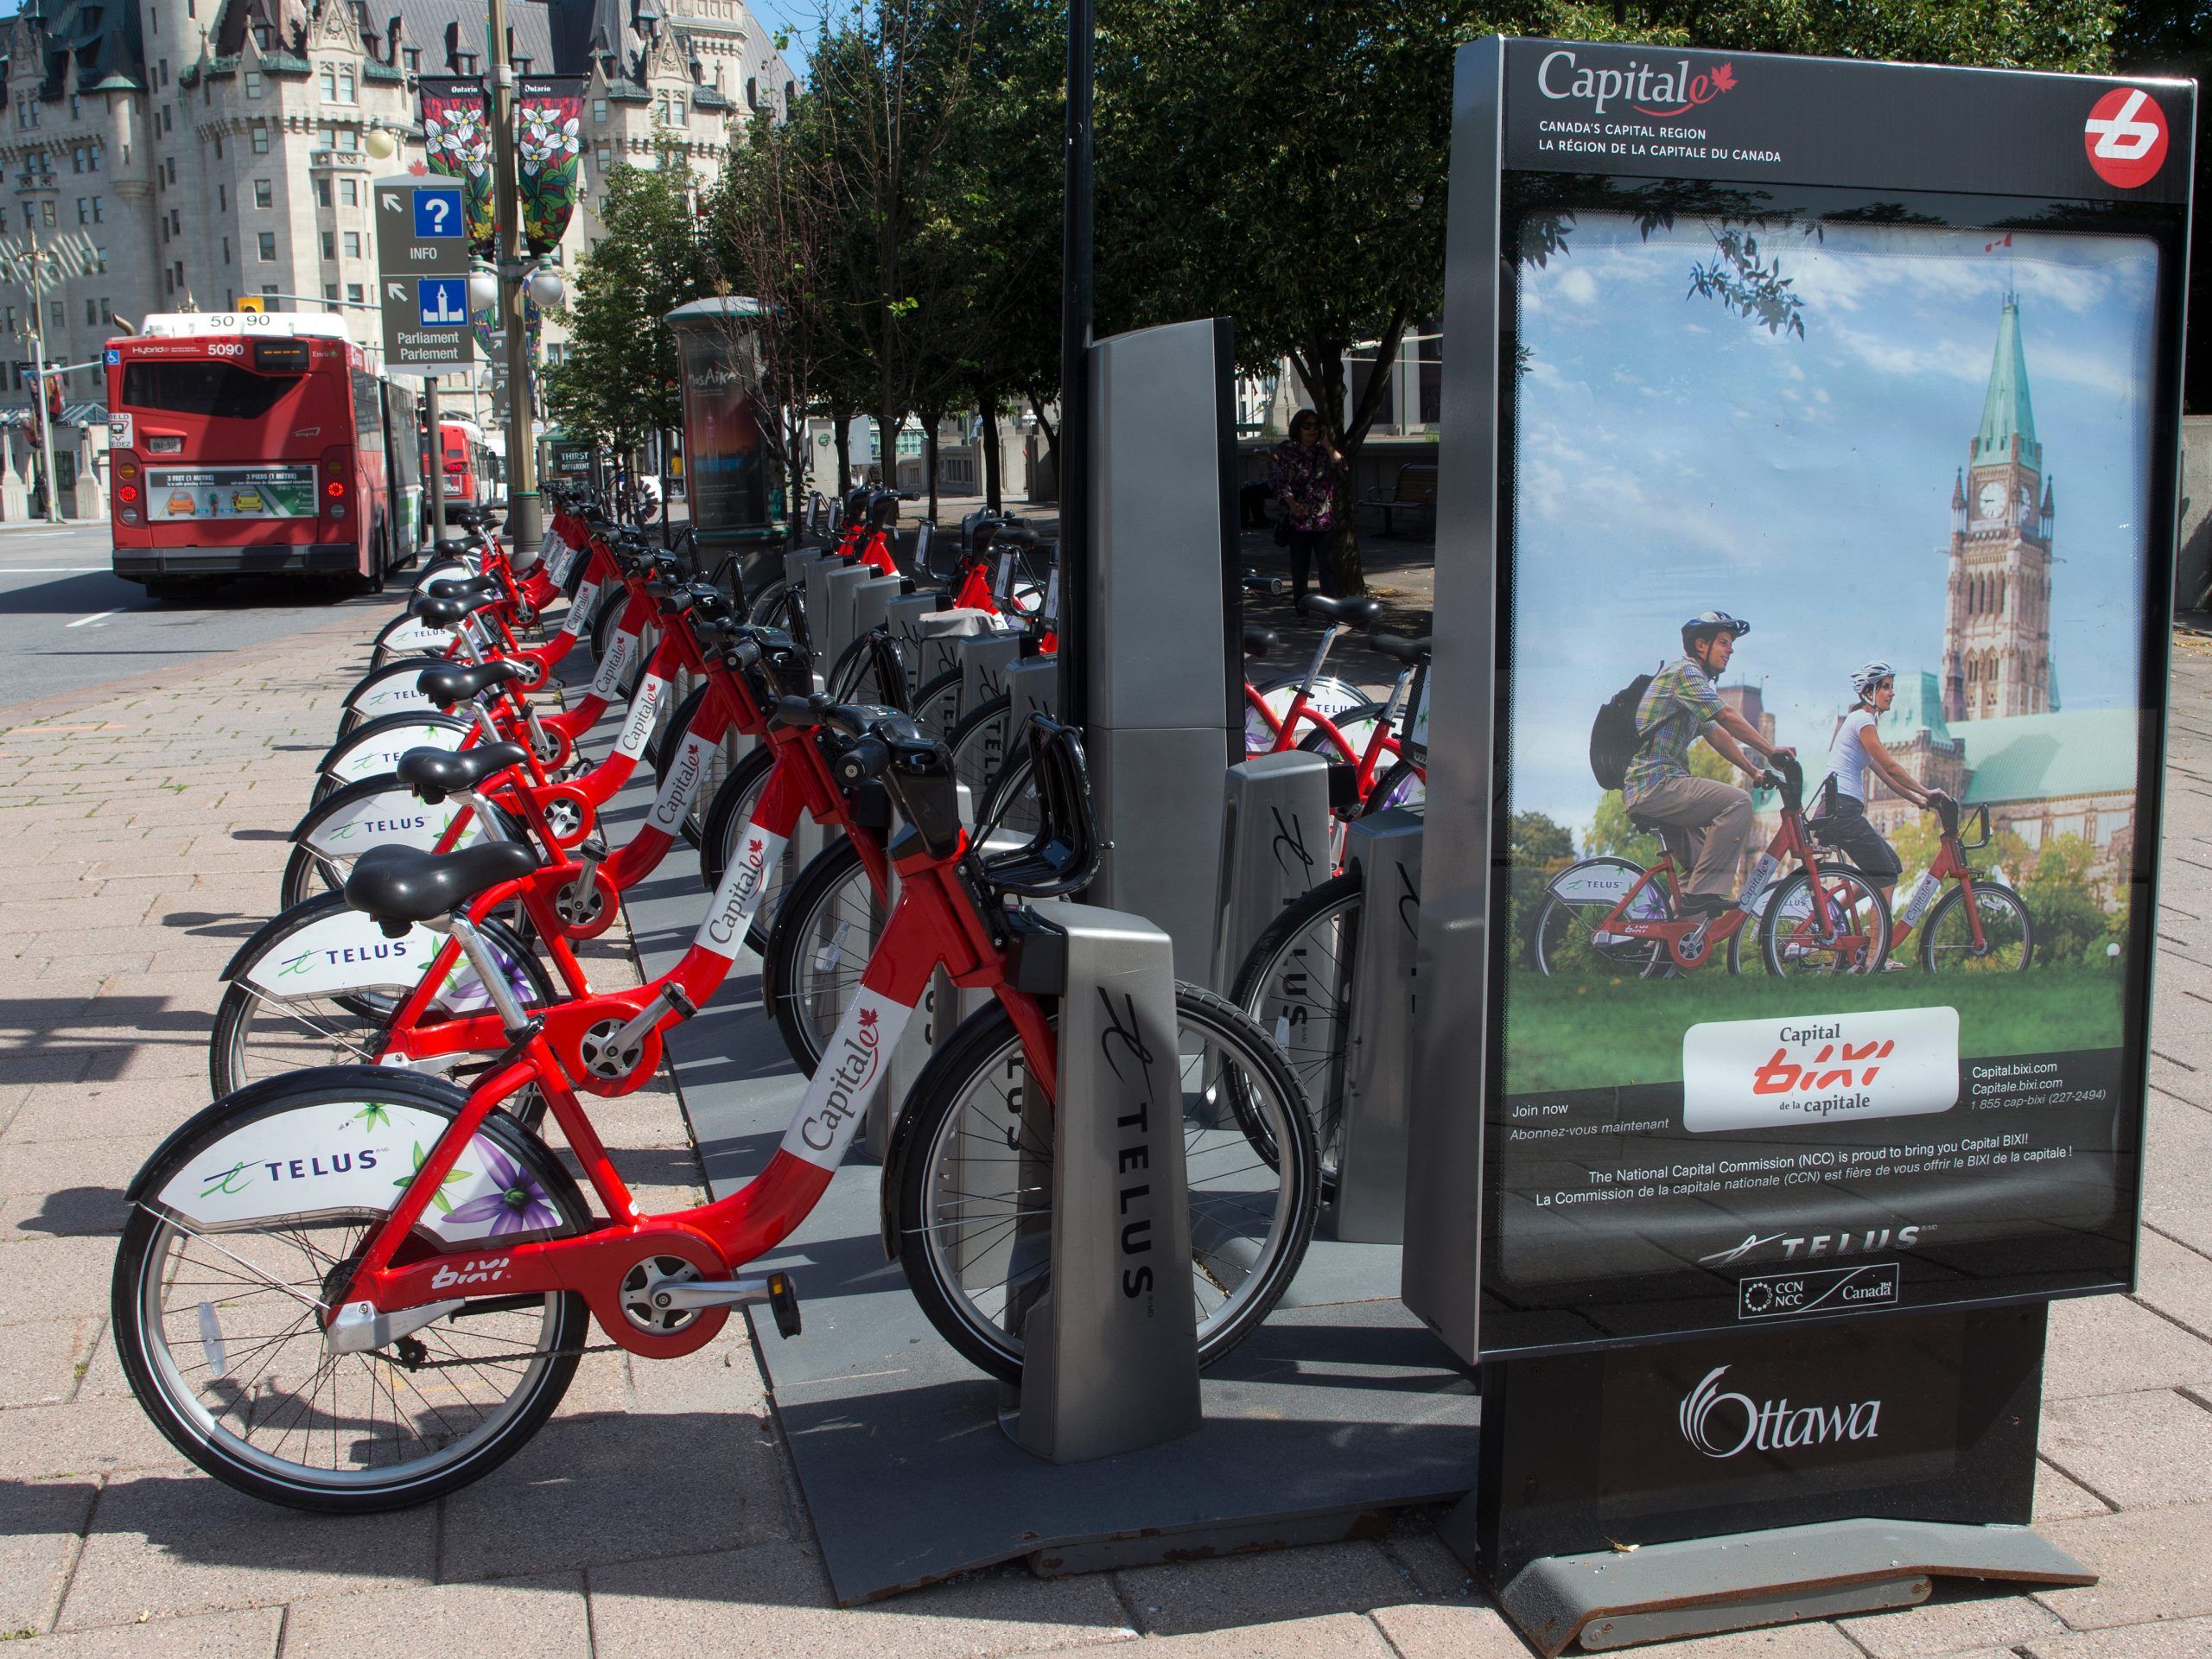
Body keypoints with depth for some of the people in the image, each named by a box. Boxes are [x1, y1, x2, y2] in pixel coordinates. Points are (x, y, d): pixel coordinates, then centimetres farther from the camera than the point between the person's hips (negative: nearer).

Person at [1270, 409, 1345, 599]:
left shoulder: (1325, 452, 9)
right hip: (1298, 519, 0)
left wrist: (1328, 446, -21)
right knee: (1298, 567, 3)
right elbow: (1282, 483, -2)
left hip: (1325, 519, 0)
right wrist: (1292, 503, -19)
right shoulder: (1288, 453, 6)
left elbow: (1341, 466, -10)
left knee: (1328, 566, -6)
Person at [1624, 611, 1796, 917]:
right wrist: (1771, 750, -11)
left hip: (1647, 787, 11)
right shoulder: (1684, 671, -8)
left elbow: (1716, 734, 24)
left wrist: (1755, 771, 18)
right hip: (1655, 783, -11)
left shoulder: (1696, 679, 24)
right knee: (1738, 802, -20)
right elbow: (1726, 717, -16)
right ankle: (1703, 891, -19)